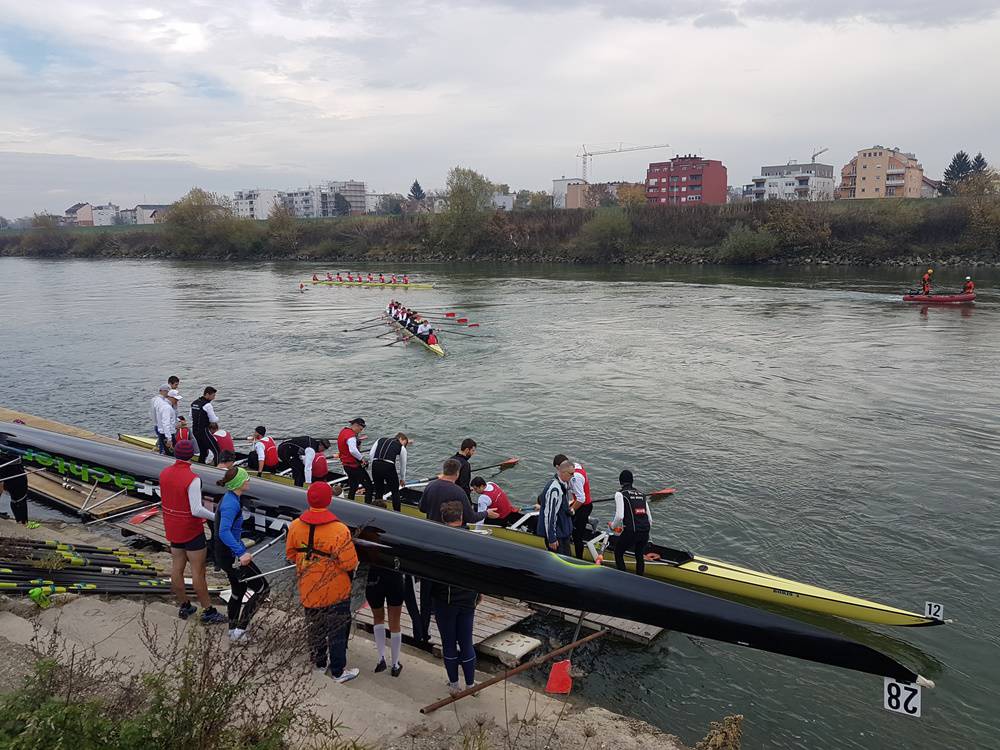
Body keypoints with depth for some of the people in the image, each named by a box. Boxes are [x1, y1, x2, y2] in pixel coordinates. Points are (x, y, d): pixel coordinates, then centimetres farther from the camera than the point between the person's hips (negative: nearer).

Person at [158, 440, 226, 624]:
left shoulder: (164, 473, -2)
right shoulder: (192, 479, -25)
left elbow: (168, 500, 10)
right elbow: (196, 510, -28)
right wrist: (215, 517, -13)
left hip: (173, 529, 7)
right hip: (192, 531, -7)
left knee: (177, 568, 15)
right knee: (198, 571, 1)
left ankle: (184, 607, 29)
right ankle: (208, 612, 9)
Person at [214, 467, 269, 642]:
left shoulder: (230, 498, 7)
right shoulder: (231, 503, -23)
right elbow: (224, 532, -34)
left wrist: (242, 548, 29)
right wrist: (242, 553, -38)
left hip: (225, 554, 10)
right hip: (231, 556, -10)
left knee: (239, 590, 24)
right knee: (262, 588, 0)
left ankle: (233, 630, 37)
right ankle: (240, 628, 2)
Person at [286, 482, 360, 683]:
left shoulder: (295, 526, -11)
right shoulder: (339, 530, -26)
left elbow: (290, 554, 4)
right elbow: (350, 564, -24)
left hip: (308, 590, 5)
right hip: (336, 591, -5)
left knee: (314, 627, 23)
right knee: (337, 631, 11)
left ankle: (319, 662, 39)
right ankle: (338, 671, 21)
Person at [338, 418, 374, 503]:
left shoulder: (343, 431, 10)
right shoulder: (351, 435, -21)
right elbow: (353, 450, -36)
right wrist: (362, 458, -23)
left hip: (347, 465, 10)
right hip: (354, 466, -10)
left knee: (353, 488, 22)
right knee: (369, 487, -6)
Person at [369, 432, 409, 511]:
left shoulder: (380, 440, 24)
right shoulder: (402, 448, 16)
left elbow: (370, 455, 13)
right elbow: (403, 465, 24)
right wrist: (402, 479, 37)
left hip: (375, 465, 4)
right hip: (389, 466, -3)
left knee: (378, 490, 20)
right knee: (395, 491, 14)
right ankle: (396, 512, 14)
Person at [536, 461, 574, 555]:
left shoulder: (564, 483, 3)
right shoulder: (554, 489, -28)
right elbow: (549, 515, -27)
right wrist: (552, 539, -23)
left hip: (563, 529, 10)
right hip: (556, 534, -10)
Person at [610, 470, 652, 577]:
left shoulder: (620, 494, -1)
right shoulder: (641, 495, 16)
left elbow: (619, 516, -14)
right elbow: (650, 519, 14)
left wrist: (612, 526, 4)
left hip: (630, 532, -5)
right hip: (645, 532, 5)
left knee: (618, 554, 19)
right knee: (640, 556, 27)